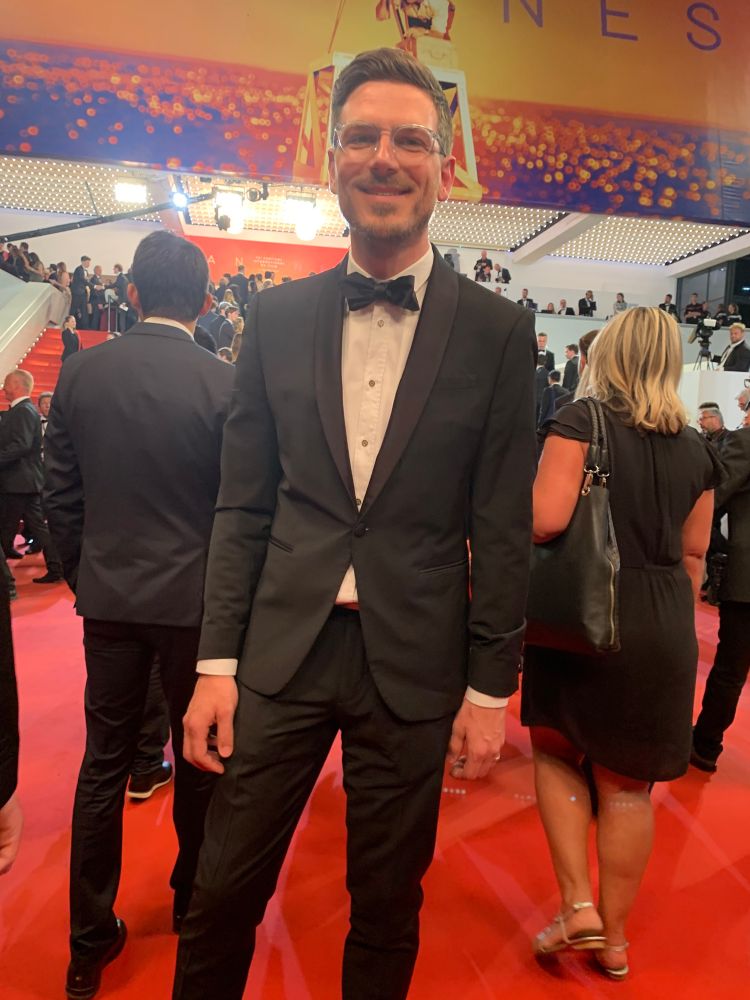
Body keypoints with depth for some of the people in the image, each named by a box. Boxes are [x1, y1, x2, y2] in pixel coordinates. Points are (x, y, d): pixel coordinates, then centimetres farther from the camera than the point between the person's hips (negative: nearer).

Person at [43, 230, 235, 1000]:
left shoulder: (80, 371, -2)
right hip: (196, 598, -2)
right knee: (199, 760, 17)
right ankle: (193, 902, 38)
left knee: (103, 765, 15)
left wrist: (84, 573, 14)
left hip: (109, 596, 3)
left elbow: (59, 492, 2)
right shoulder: (224, 384, -13)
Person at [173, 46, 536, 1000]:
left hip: (413, 662, -1)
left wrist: (490, 688, -2)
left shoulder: (498, 332, -3)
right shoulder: (277, 316, 3)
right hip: (282, 647, 2)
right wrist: (217, 662, 0)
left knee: (386, 911, 19)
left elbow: (502, 528, -2)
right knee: (223, 892, 15)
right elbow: (242, 503, 3)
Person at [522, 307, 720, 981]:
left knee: (556, 751, 20)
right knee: (627, 784, 15)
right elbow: (692, 555, 10)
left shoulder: (581, 420, -10)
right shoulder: (696, 448, 6)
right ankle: (614, 938, 30)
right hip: (664, 628, 4)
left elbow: (547, 519, -22)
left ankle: (578, 905, 14)